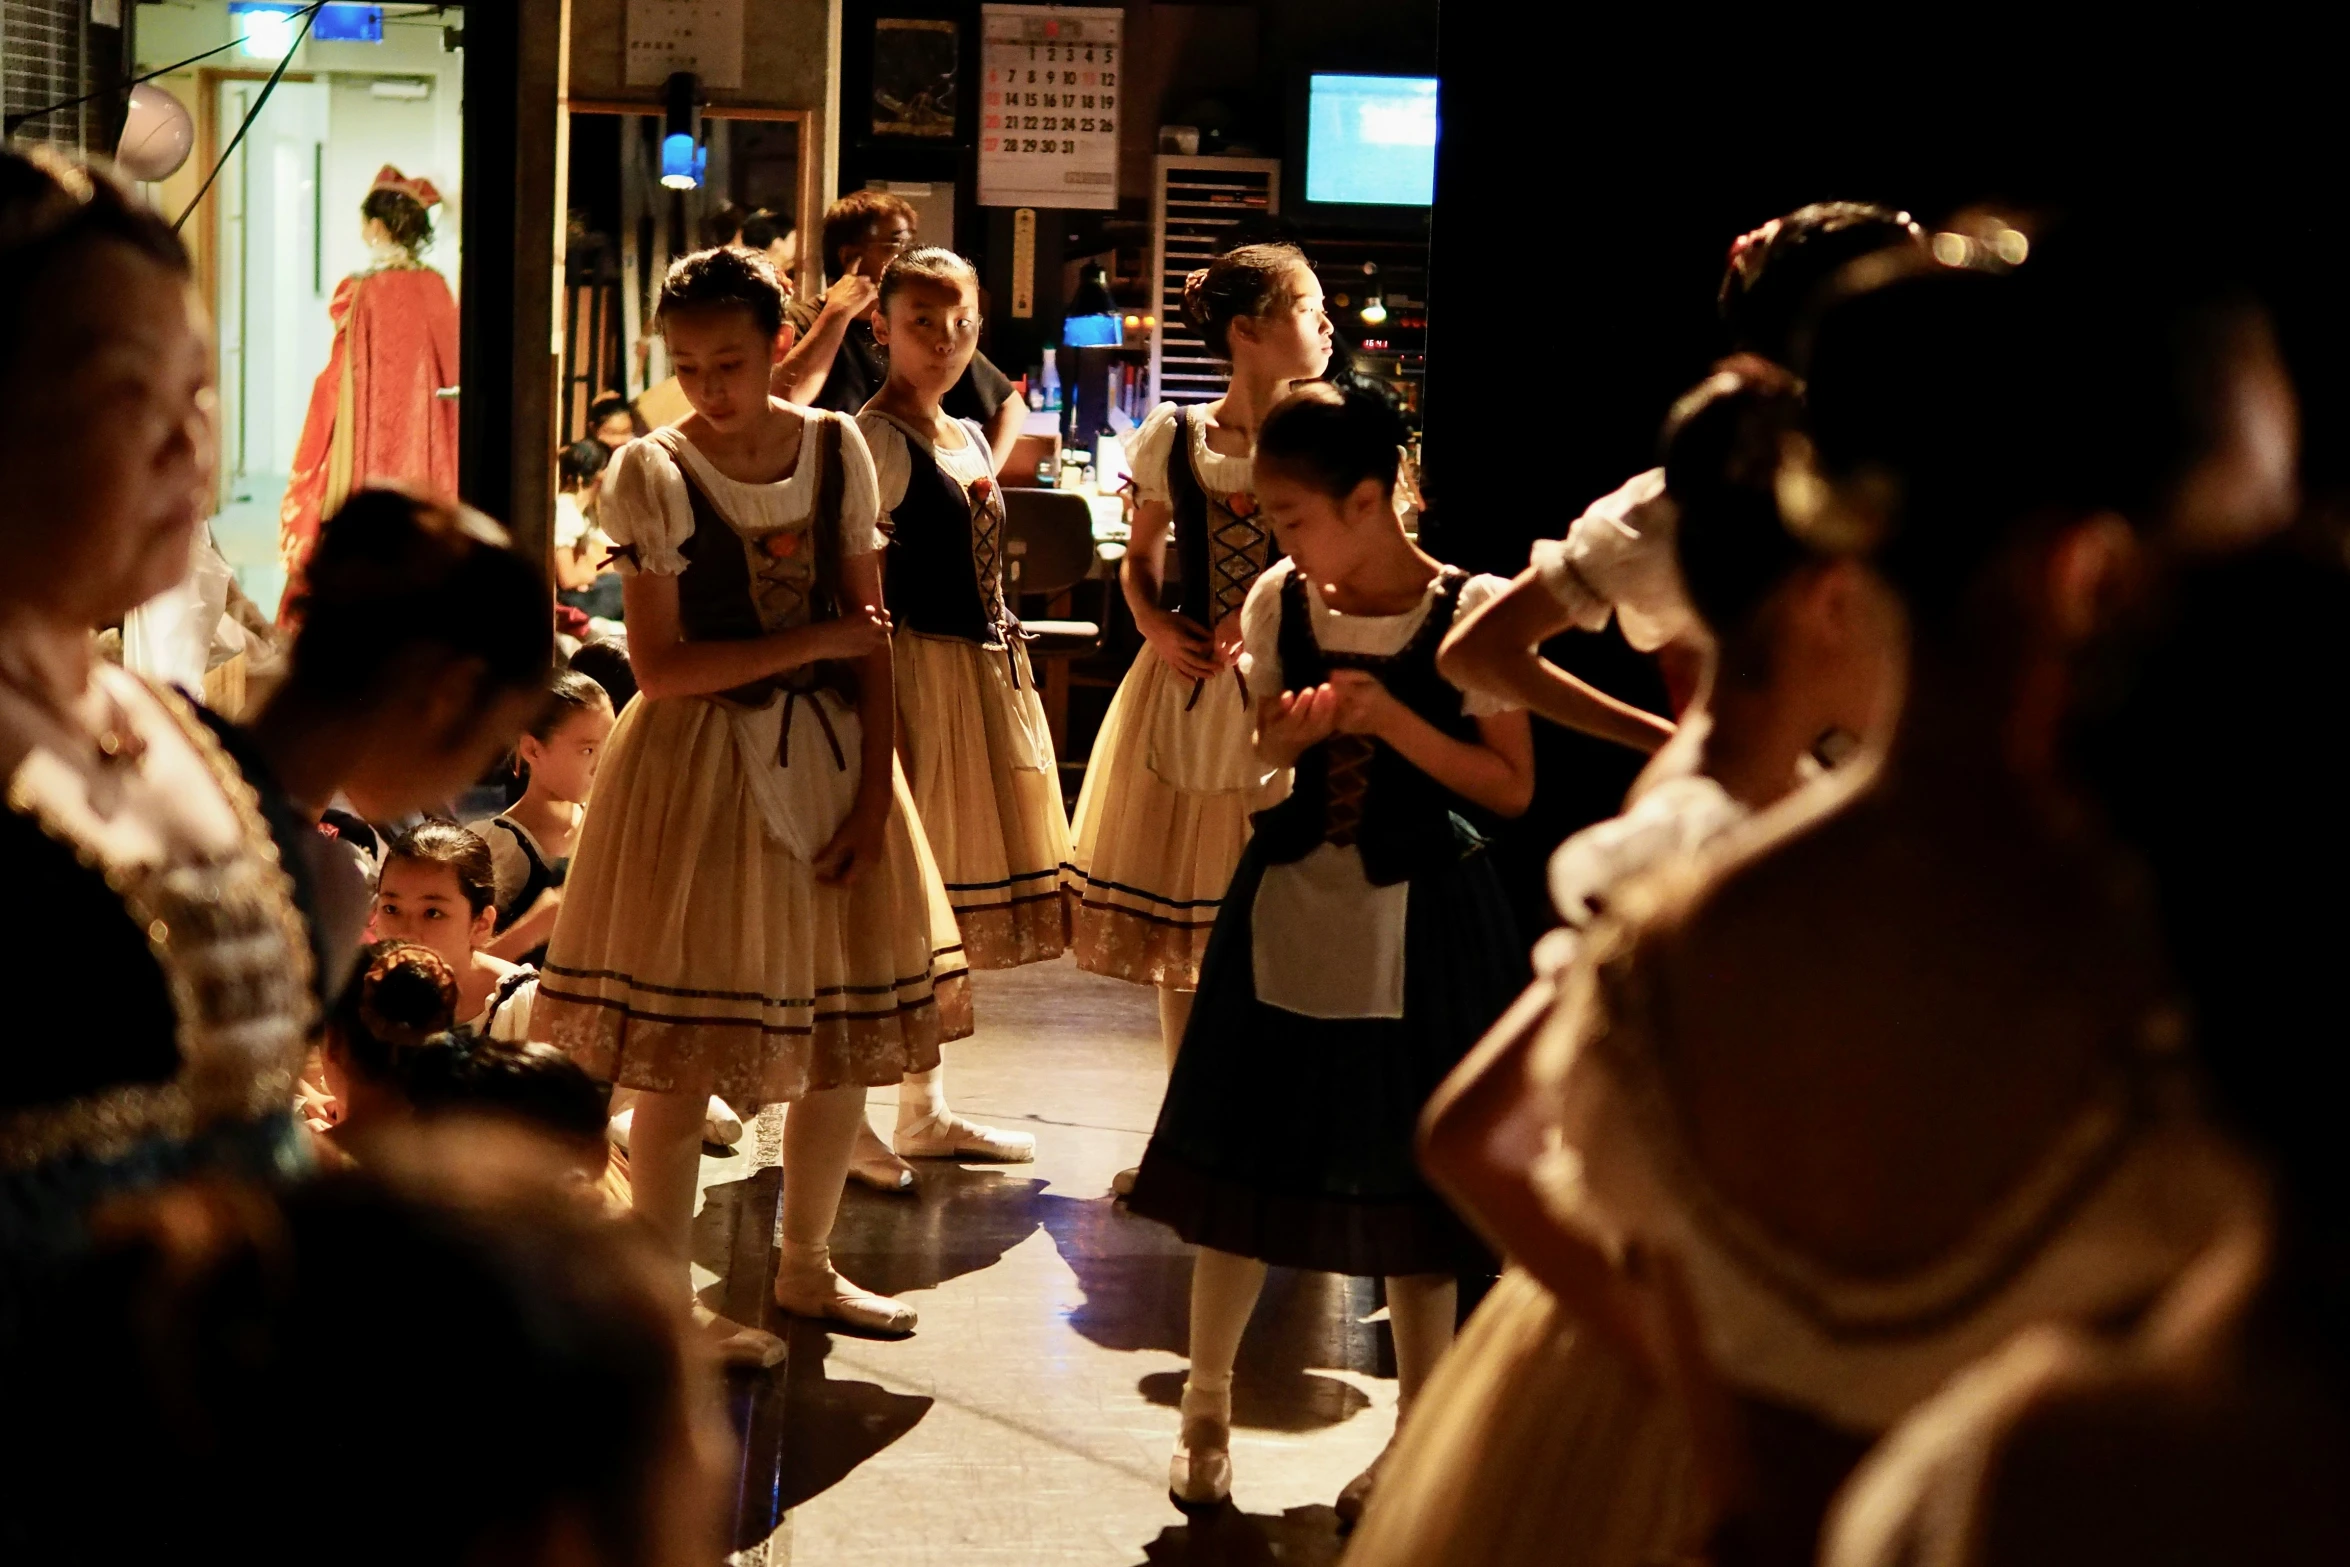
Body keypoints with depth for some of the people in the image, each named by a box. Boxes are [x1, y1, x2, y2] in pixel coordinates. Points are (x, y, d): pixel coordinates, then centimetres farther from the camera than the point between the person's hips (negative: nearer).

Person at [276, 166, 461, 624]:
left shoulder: (364, 290, -10)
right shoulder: (436, 289, 2)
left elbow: (346, 377, -8)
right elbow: (450, 369, 6)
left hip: (370, 443, -5)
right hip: (426, 449, 5)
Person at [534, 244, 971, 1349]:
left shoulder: (838, 450, 2)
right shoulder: (653, 474, -8)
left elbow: (869, 635, 2)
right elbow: (661, 666, -12)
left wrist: (875, 790, -6)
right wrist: (815, 641, -11)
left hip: (832, 754, 4)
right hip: (703, 765, -4)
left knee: (845, 1035, 10)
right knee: (684, 1053, -2)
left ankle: (807, 1268, 27)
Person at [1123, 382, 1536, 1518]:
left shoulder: (1471, 610, -11)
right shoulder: (1279, 600, 0)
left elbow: (1512, 787, -10)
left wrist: (1389, 718, -20)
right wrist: (1291, 732, -11)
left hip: (1416, 925, -3)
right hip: (1287, 913, 3)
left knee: (1411, 1177, 7)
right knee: (1240, 1161, 8)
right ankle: (1205, 1412, 26)